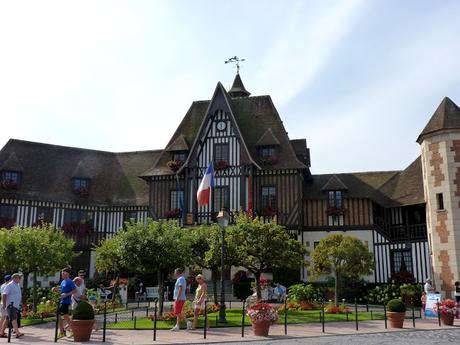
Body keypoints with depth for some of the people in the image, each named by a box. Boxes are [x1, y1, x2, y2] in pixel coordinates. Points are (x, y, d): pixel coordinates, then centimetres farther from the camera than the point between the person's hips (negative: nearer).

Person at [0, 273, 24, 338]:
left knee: (7, 319, 13)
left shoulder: (18, 285, 18)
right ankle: (17, 333, -26)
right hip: (11, 305, -9)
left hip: (16, 305, 9)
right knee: (14, 318, -17)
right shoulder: (10, 285, -9)